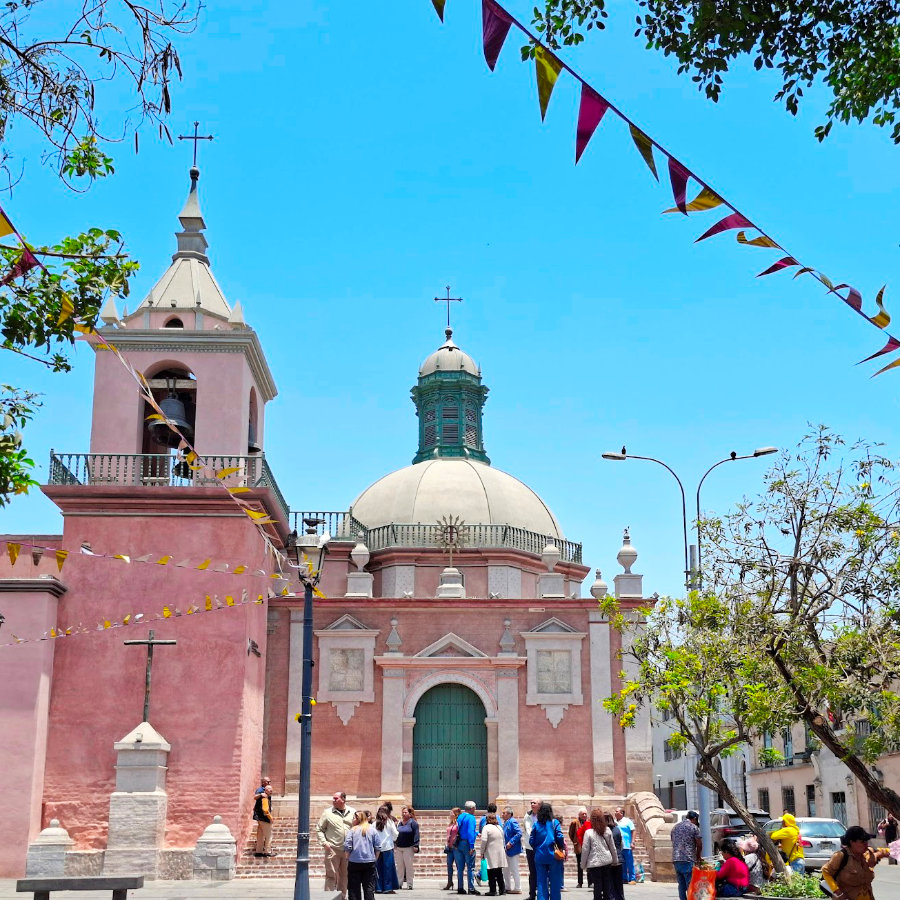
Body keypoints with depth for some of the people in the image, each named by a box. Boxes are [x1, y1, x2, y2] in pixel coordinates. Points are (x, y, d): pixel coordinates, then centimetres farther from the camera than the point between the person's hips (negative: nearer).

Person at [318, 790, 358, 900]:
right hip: (332, 849, -3)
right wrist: (324, 842, -7)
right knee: (331, 875, -6)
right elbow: (319, 829, 4)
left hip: (348, 850, 3)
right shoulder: (328, 813, 1)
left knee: (344, 875, 11)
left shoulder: (353, 812, 6)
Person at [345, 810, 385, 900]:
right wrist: (375, 859, 11)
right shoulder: (373, 830, 0)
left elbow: (347, 847, -9)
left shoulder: (352, 830, -5)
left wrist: (348, 858, 6)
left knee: (354, 888, 7)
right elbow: (378, 848, -1)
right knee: (369, 888, 7)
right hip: (369, 862, 1)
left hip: (354, 863, -1)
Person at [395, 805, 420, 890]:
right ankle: (399, 883, 13)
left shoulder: (413, 822, -4)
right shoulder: (400, 823, 14)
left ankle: (409, 885, 3)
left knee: (408, 866, -2)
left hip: (408, 848, -6)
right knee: (399, 866, 8)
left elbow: (416, 834, -8)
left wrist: (416, 846, -15)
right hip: (398, 848, 6)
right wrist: (394, 844, 16)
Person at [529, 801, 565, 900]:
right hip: (552, 855, -2)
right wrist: (561, 848, 6)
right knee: (554, 882, 7)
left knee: (541, 882, 8)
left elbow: (531, 841, -1)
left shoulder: (536, 824, 1)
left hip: (539, 856, 2)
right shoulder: (554, 822, -5)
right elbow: (560, 838, -12)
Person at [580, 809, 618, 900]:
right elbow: (612, 847, 9)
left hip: (594, 863, -4)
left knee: (597, 887, 1)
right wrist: (615, 860, 21)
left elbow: (585, 850, -6)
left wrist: (583, 864, 3)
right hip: (607, 862, 4)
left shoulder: (588, 832, -9)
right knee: (607, 887, 11)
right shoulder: (607, 831, 2)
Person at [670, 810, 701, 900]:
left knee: (681, 884, 10)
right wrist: (698, 857, 16)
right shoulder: (694, 827, -1)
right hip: (688, 860, -6)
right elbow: (699, 845, -1)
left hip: (676, 860, 6)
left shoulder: (675, 827, 18)